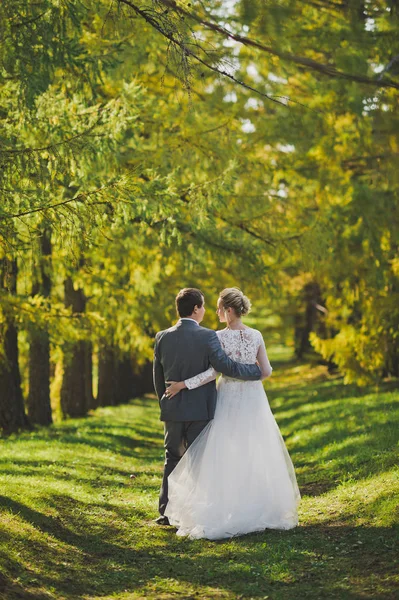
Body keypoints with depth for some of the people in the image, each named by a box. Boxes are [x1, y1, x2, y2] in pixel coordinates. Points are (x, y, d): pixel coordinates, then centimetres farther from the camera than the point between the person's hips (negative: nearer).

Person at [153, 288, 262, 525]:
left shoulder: (162, 338, 0)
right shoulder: (207, 336, -14)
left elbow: (158, 377, 7)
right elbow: (226, 366, -19)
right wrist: (257, 370, -5)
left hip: (172, 410, 4)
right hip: (199, 409, -4)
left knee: (173, 459, 16)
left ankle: (166, 512, 15)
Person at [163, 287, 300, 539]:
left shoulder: (220, 337, -11)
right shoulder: (256, 336, 1)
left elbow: (214, 371, -20)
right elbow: (266, 371, 5)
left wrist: (184, 384, -18)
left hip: (229, 399, -4)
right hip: (253, 398, 4)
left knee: (226, 456, 2)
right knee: (255, 455, 11)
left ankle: (226, 512, 1)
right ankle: (260, 508, 16)